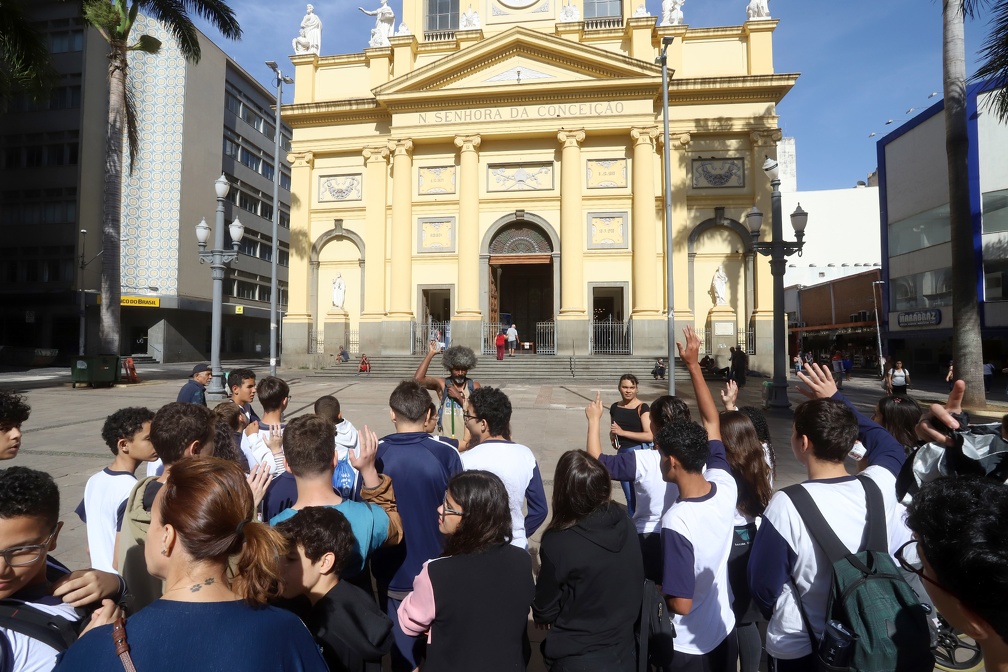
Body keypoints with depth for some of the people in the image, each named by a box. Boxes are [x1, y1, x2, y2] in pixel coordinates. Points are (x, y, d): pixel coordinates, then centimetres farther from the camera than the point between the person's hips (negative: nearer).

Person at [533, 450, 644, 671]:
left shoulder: (558, 543, -29)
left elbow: (543, 611, -13)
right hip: (624, 652, 4)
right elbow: (635, 584, 3)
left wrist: (539, 615, 9)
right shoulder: (625, 522, -14)